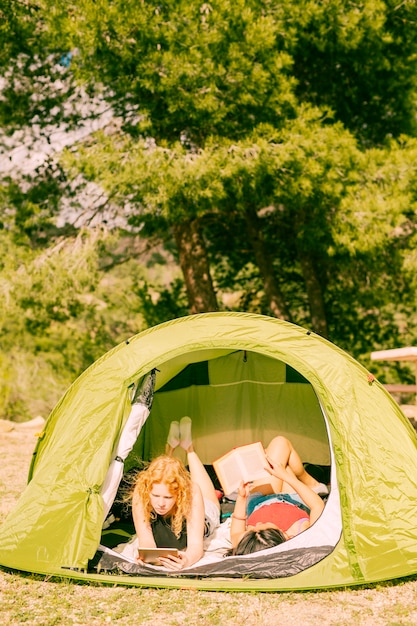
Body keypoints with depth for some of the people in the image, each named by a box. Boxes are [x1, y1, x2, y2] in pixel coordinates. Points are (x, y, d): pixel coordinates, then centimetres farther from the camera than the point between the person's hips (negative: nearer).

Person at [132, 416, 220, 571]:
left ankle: (189, 448, 45)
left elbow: (196, 545, -51)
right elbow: (145, 540, -43)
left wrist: (187, 560, -75)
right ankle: (170, 448, 42)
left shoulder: (191, 492, -49)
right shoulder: (141, 493, -45)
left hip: (202, 519, 0)